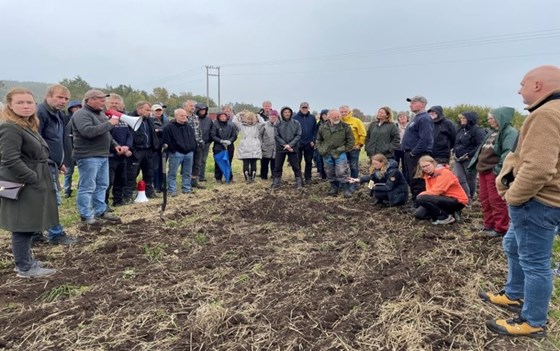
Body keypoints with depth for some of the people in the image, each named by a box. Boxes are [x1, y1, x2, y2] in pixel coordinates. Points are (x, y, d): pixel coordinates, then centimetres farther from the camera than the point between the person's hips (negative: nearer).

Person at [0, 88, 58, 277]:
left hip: (32, 186, 10)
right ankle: (25, 268, 9)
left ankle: (26, 260, 29)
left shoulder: (29, 126, 14)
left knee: (28, 227, 17)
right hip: (23, 187, -10)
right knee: (23, 228, -1)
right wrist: (34, 180, -21)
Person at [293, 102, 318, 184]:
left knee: (309, 161, 9)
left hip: (309, 144, 2)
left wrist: (313, 141, -4)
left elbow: (315, 130, 4)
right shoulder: (295, 117, -2)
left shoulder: (312, 117, 4)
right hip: (298, 144, -2)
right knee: (298, 162, 5)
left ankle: (308, 177, 19)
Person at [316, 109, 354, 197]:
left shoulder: (345, 127, -6)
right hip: (327, 154, 4)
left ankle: (346, 189, 1)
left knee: (342, 172, -10)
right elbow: (318, 140, 15)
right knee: (330, 173, 11)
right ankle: (334, 188, 26)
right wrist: (320, 149, 7)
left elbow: (351, 141, 1)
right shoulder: (323, 127, 2)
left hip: (340, 154, -3)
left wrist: (345, 149, -2)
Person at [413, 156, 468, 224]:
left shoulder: (445, 172, -16)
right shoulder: (428, 175, 8)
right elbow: (430, 191, 3)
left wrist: (421, 194, -13)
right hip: (444, 199, 9)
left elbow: (436, 191, -24)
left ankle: (446, 217, -11)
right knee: (418, 214, -2)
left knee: (421, 199, -26)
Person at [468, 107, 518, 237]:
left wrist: (499, 168, -26)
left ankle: (500, 228, 6)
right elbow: (481, 150, 24)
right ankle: (488, 225, 24)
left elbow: (508, 152, -19)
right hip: (483, 169, 9)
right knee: (484, 199, 13)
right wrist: (475, 164, 17)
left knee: (496, 201, -4)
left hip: (494, 171, -9)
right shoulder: (492, 133, 22)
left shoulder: (510, 132, -8)